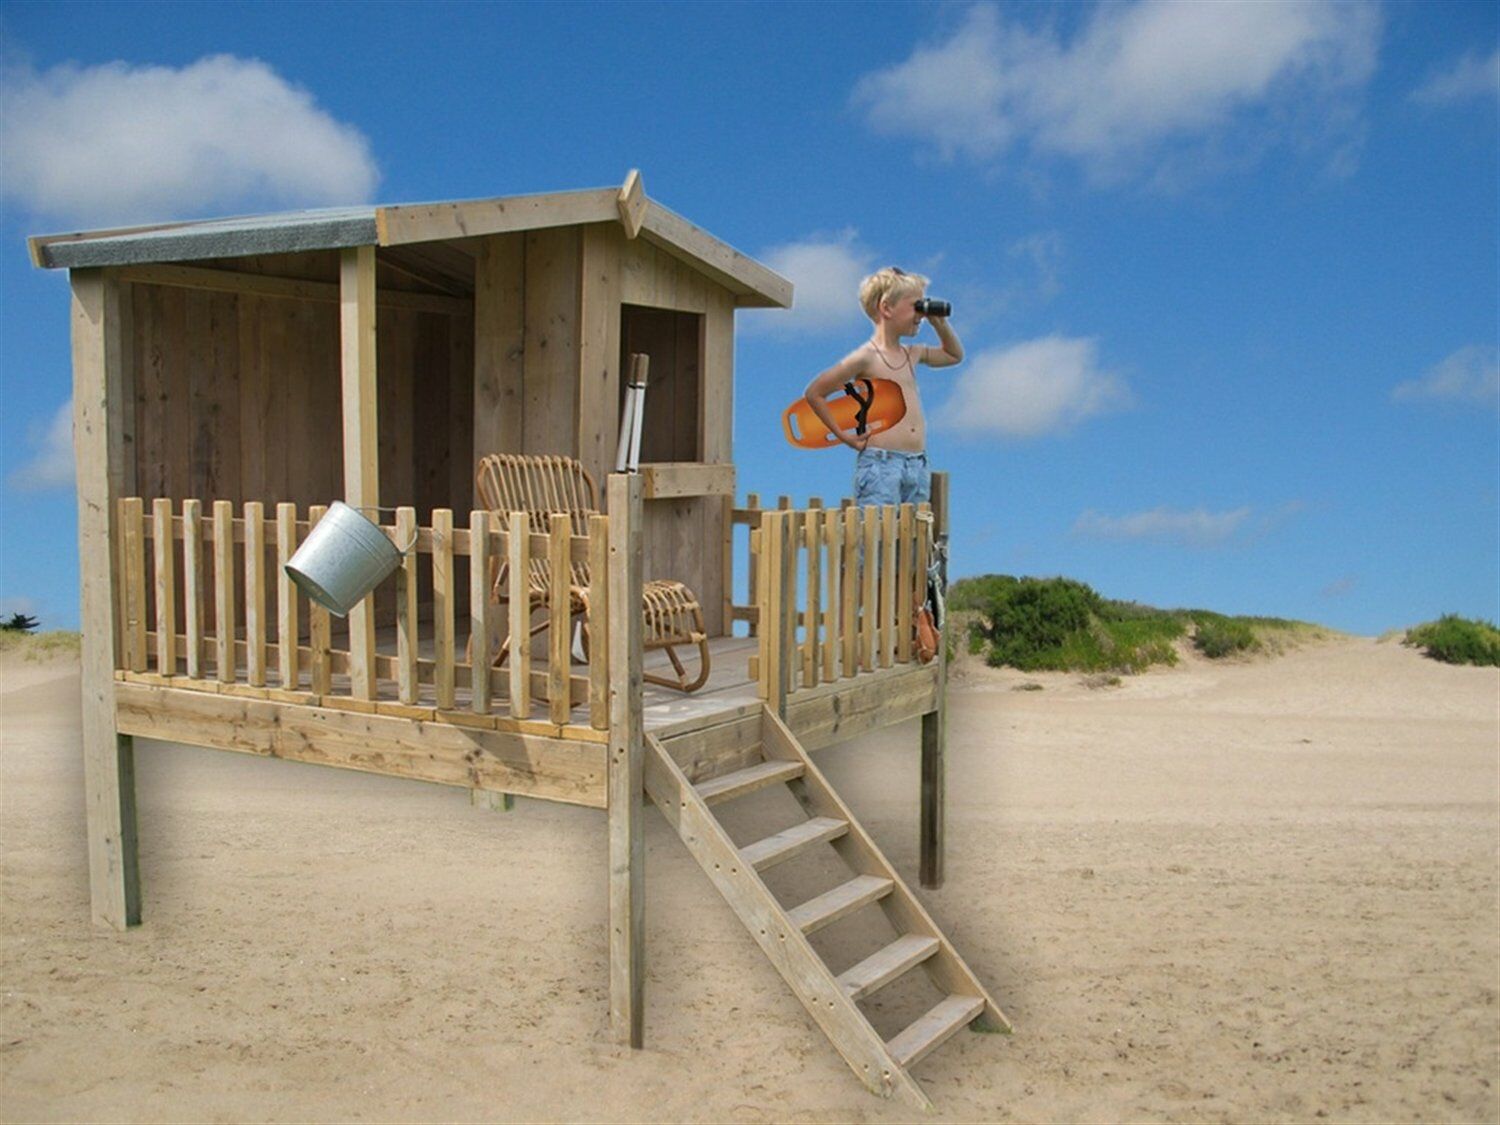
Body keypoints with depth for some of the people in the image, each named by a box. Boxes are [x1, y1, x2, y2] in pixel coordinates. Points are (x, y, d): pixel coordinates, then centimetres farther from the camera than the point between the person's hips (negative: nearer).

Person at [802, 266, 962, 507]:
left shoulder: (912, 354, 16)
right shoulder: (866, 357, -5)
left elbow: (954, 355, 36)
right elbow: (813, 393, -2)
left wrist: (940, 324, 20)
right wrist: (843, 436, -4)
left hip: (919, 466, 7)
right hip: (880, 462, -7)